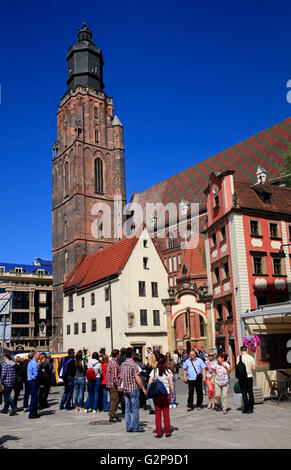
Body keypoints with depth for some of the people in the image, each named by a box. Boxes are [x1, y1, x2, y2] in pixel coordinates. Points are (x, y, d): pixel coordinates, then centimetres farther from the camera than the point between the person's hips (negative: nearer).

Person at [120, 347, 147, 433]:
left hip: (125, 389, 6)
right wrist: (143, 388, -10)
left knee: (127, 409, 10)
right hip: (133, 389, -6)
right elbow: (137, 378, -16)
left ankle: (128, 427, 14)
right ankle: (135, 428, 4)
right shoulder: (133, 364, -14)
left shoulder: (122, 364, 6)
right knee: (135, 409, 1)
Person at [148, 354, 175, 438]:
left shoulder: (154, 371, -3)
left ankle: (158, 433, 10)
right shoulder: (168, 371, -3)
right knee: (166, 413, 10)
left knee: (158, 414, 8)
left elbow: (150, 382, -8)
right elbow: (171, 384, -4)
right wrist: (173, 394, 5)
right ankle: (167, 432, 13)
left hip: (156, 394, 0)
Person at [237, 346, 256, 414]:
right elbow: (254, 368, 0)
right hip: (250, 376, 3)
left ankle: (247, 409, 2)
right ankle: (251, 408, 16)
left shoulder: (239, 357, -7)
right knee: (250, 393, 11)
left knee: (244, 394, 1)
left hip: (242, 377, -3)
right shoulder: (251, 357, 2)